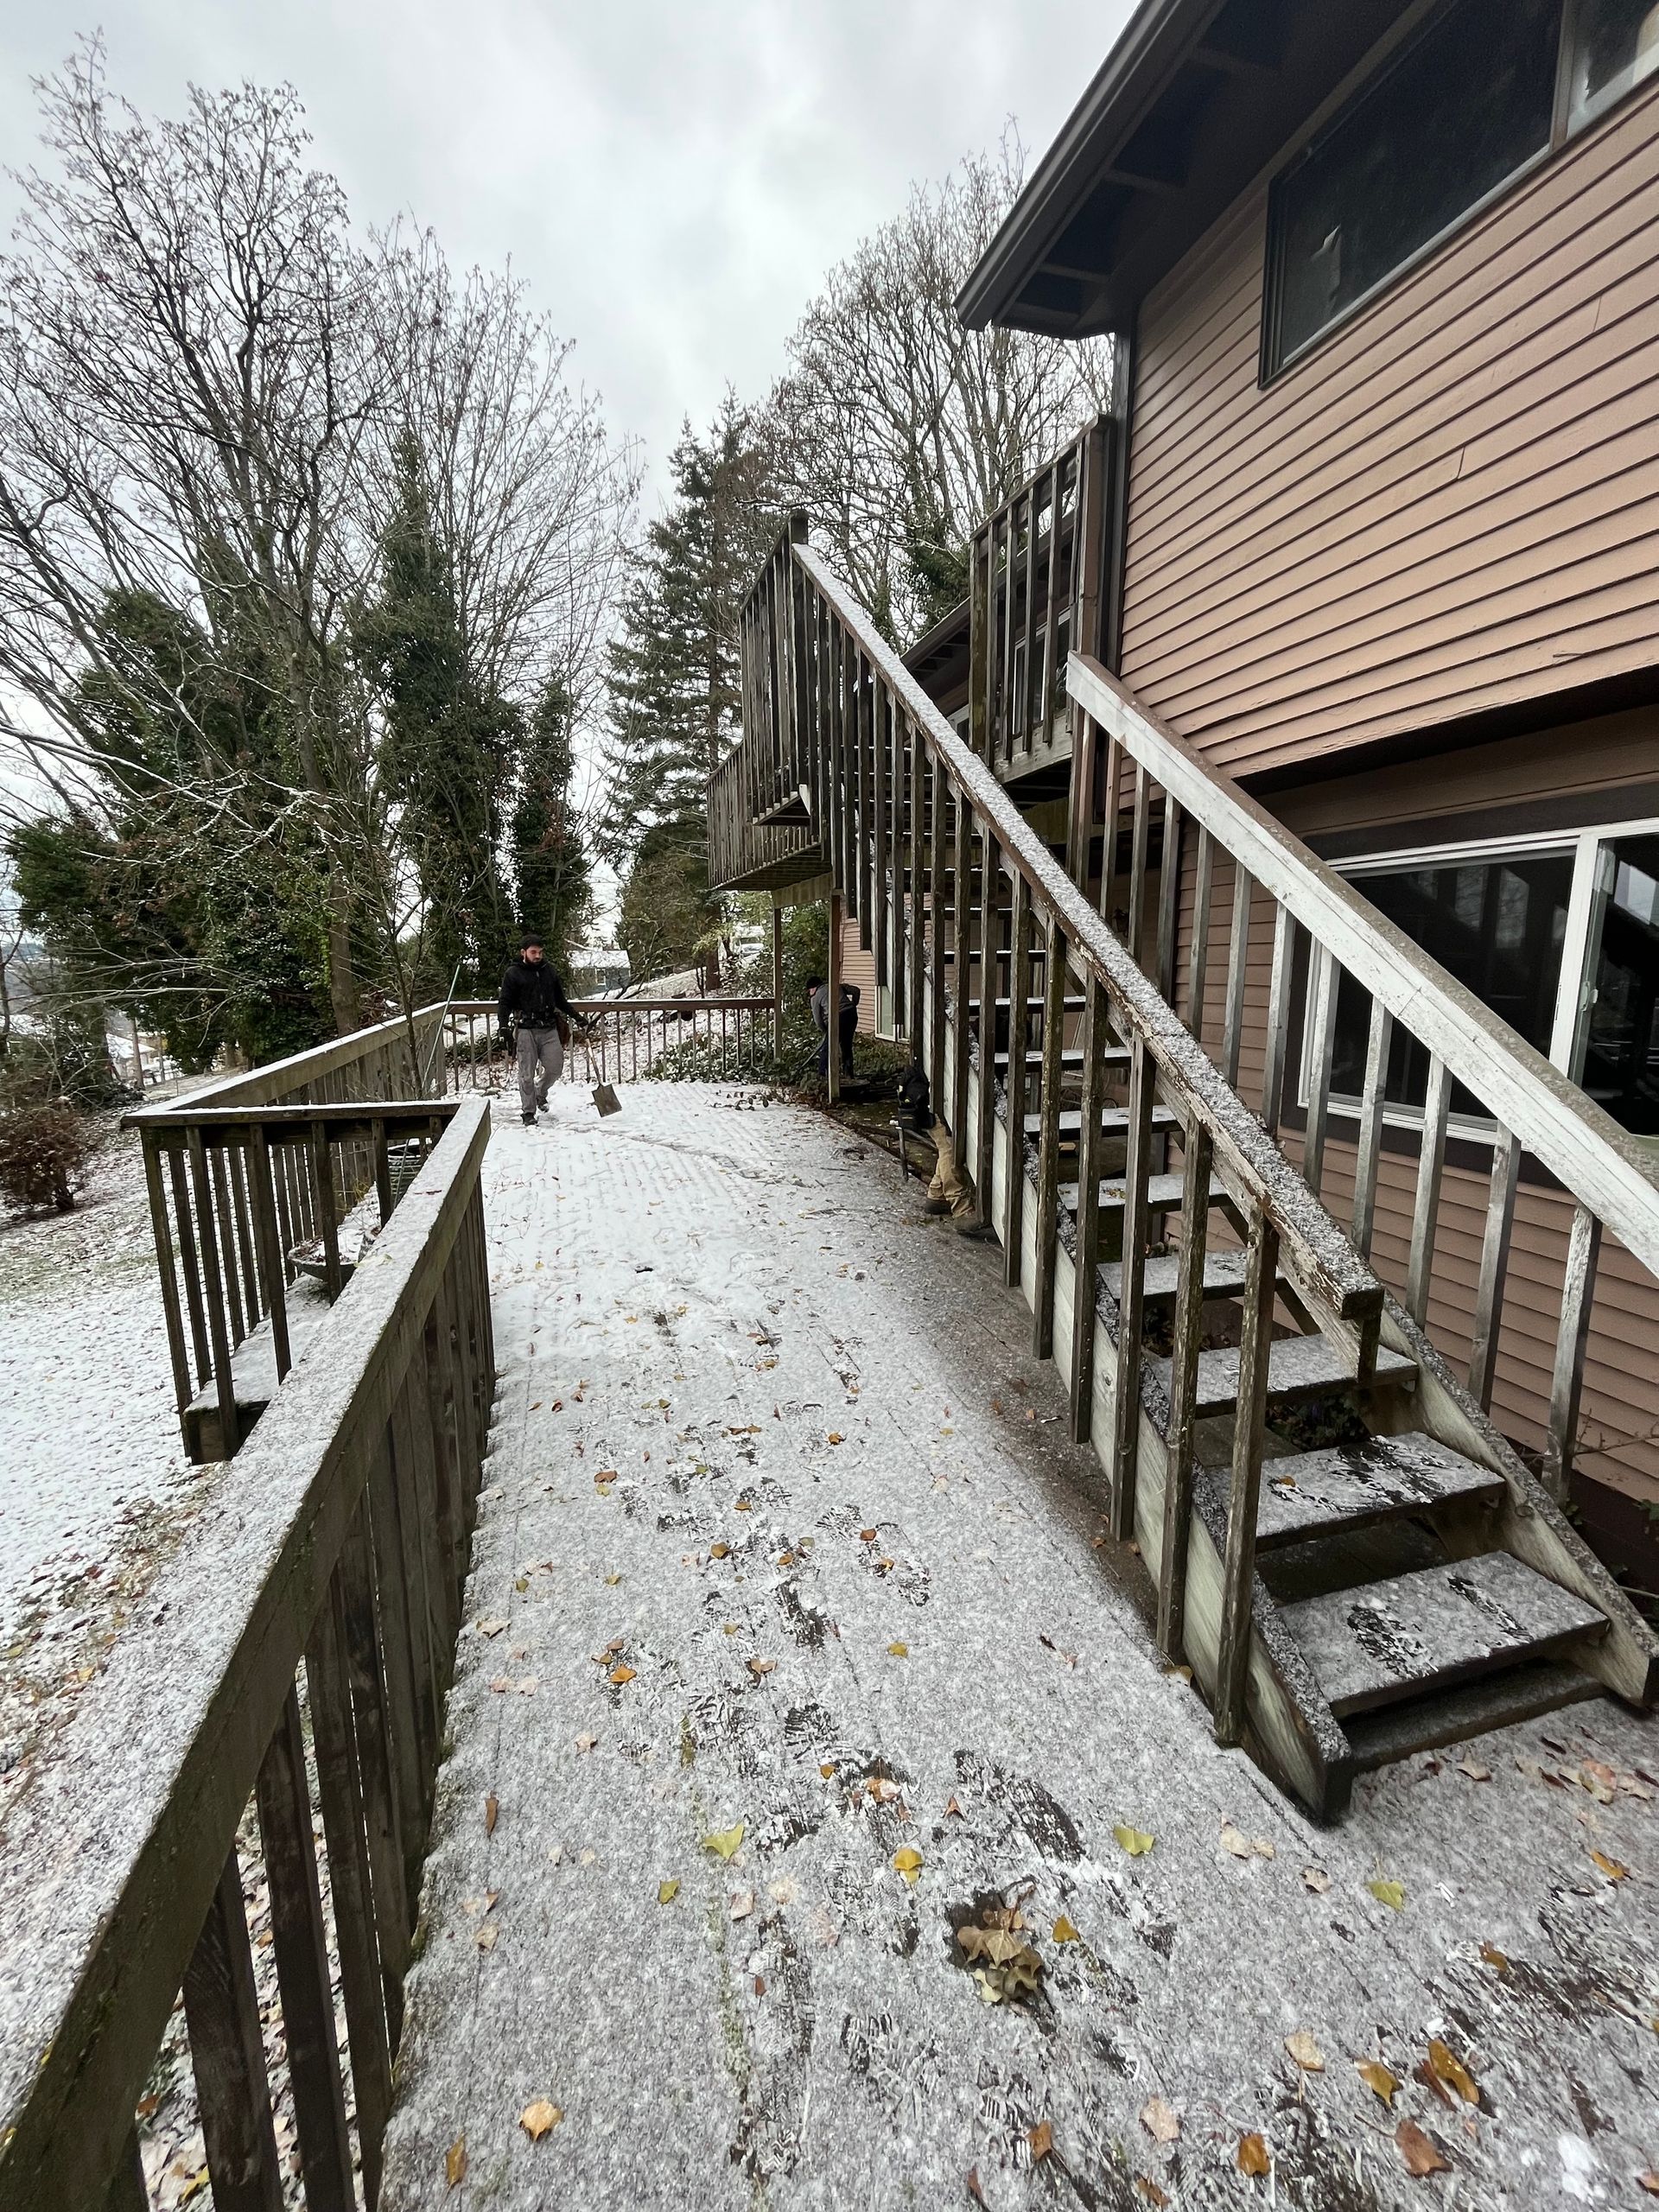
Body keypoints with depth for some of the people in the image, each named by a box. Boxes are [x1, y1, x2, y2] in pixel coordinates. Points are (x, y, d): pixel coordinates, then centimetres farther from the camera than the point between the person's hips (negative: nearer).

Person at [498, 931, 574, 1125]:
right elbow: (505, 1002, -3)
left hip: (550, 1029, 4)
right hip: (526, 1030, -4)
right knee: (527, 1074, -1)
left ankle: (540, 1093, 33)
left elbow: (560, 1000, 22)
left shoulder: (548, 972, 13)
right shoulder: (513, 973, -1)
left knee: (555, 1068, 4)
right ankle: (528, 1112, 8)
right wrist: (504, 1026, -15)